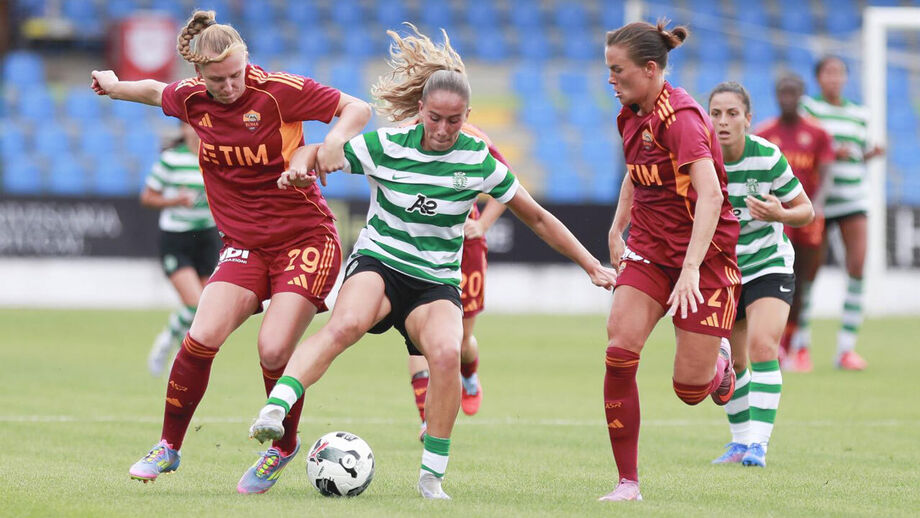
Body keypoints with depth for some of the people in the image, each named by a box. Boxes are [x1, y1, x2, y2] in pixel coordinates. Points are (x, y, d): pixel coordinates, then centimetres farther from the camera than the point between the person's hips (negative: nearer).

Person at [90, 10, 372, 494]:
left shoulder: (278, 91, -14)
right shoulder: (191, 99, 0)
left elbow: (357, 108, -10)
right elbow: (157, 91, 25)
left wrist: (335, 138, -28)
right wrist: (115, 87, 37)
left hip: (306, 238, -4)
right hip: (245, 245, 4)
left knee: (273, 350, -19)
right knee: (202, 338, -16)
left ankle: (284, 447, 8)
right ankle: (168, 447, 3)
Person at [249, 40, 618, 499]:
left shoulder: (478, 160, -2)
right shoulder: (386, 146, -6)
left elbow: (537, 219, 8)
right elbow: (314, 154, 3)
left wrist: (590, 265, 8)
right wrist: (298, 168, -22)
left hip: (436, 284, 2)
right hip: (378, 262, -2)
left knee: (446, 352, -30)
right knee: (346, 324, -37)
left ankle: (432, 475, -15)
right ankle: (274, 410, -49)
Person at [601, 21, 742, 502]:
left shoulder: (680, 116, -22)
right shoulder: (630, 116, 4)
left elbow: (710, 195, -33)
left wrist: (690, 269, -40)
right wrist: (616, 231, 19)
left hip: (705, 251, -7)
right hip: (649, 247, 7)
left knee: (689, 389, -6)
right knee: (619, 352, -15)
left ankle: (718, 360, 33)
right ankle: (627, 480, -8)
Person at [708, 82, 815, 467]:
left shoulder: (768, 157, -17)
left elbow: (806, 211, -6)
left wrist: (780, 214, -27)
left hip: (768, 266, -3)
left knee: (761, 346, -23)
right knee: (730, 363, 10)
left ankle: (758, 443, -24)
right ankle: (741, 440, 29)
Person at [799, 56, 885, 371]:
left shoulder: (858, 114, 13)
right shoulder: (808, 108, -1)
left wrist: (872, 154, 1)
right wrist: (831, 153, -20)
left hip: (853, 196, 3)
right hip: (818, 198, -3)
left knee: (858, 265, -11)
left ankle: (846, 347, -8)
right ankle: (802, 336, 25)